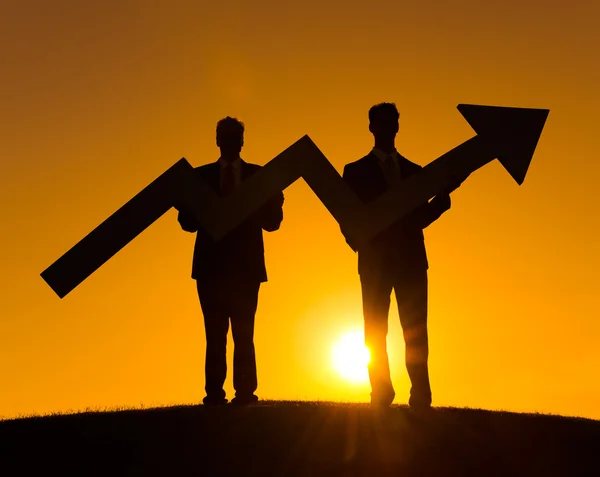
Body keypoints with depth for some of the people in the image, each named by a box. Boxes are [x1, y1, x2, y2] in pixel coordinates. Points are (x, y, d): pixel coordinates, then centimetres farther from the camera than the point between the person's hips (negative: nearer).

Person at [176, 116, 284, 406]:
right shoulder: (200, 175, 9)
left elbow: (272, 221, 5)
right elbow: (189, 222, 3)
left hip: (247, 266, 0)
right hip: (211, 266, 1)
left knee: (243, 334, -3)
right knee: (215, 335, 1)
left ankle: (245, 393, -2)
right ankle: (214, 394, 2)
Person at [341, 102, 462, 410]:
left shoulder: (414, 171, 17)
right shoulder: (356, 171, 11)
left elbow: (422, 217, 11)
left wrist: (443, 195, -6)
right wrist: (360, 242, -15)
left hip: (412, 260, 2)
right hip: (375, 261, -2)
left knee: (416, 332, -3)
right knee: (375, 332, -4)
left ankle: (420, 398, -6)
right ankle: (381, 398, -3)